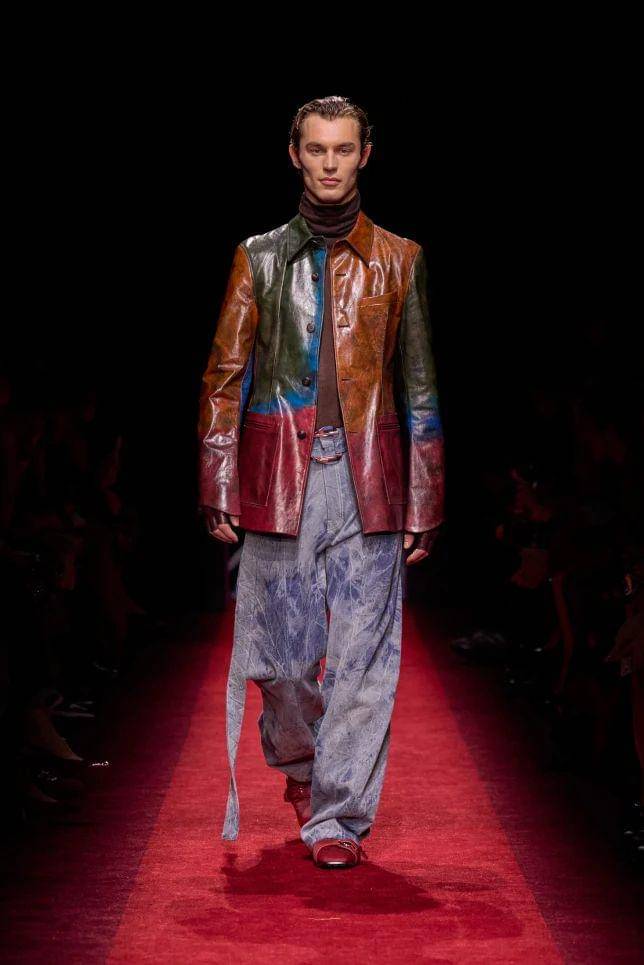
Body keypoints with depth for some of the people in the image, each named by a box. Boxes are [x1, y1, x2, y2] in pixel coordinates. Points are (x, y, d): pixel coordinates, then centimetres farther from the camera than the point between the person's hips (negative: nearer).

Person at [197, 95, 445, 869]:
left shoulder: (398, 260, 10)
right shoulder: (259, 258, 10)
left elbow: (419, 389, 9)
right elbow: (224, 378, 8)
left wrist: (423, 503, 4)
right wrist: (219, 491, 0)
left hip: (367, 480, 0)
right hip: (280, 478, 1)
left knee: (362, 653, -5)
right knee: (282, 649, 6)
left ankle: (339, 813, 4)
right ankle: (299, 762, 35)